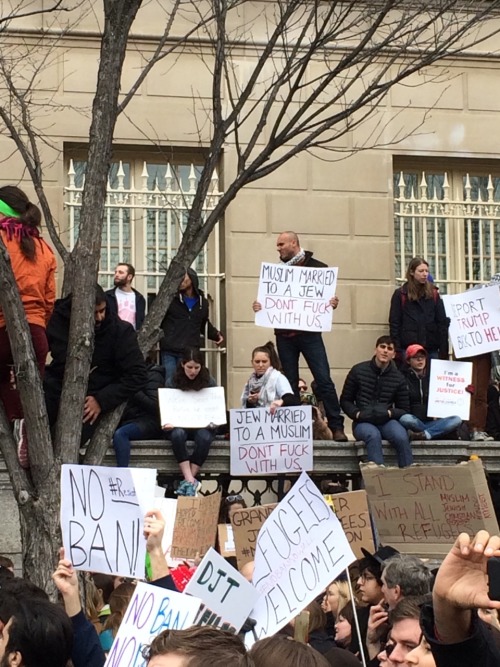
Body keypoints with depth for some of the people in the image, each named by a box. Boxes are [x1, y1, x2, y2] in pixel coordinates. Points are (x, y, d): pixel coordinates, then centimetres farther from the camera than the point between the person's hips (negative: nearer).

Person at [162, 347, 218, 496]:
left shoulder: (209, 383, 5)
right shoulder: (172, 383, 4)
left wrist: (213, 422, -16)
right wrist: (167, 423, -18)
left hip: (202, 426, 0)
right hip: (179, 425, 0)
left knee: (204, 437, -36)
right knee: (177, 434, -36)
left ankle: (188, 481, -32)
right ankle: (191, 481, -41)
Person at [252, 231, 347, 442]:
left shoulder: (317, 267, 3)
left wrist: (332, 304, -18)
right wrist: (259, 306, -7)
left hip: (309, 332, -4)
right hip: (284, 335, 4)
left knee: (324, 380, -9)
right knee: (290, 383, 6)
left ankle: (336, 426, -7)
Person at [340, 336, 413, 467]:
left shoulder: (398, 378, 8)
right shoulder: (358, 370, 3)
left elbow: (404, 410, 11)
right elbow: (345, 401, 9)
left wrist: (389, 413, -11)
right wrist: (358, 414, -12)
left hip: (386, 421, 2)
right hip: (363, 422, -2)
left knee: (402, 437, -31)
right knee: (373, 435, -36)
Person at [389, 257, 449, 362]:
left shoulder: (433, 293, 10)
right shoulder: (400, 294, 4)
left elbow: (443, 322, 8)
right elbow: (394, 324, 2)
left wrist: (444, 350, -1)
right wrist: (397, 351, -7)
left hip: (432, 349, 2)